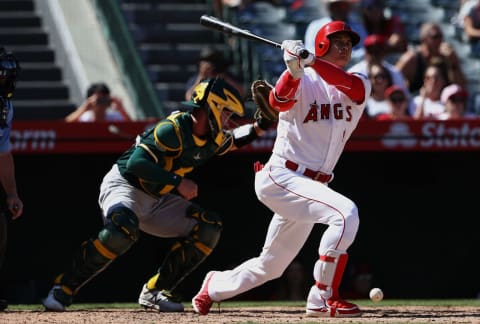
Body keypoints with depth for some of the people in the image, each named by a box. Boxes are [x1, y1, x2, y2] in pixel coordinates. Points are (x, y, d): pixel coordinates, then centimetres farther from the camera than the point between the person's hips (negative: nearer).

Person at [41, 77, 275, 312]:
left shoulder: (212, 139, 3)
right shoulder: (173, 129, -23)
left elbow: (232, 141, 28)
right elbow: (136, 163, -31)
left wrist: (259, 126, 11)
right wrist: (178, 182, -34)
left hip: (157, 200, 9)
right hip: (123, 185, -9)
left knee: (209, 228, -3)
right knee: (123, 231, -38)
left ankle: (155, 291, -1)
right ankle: (63, 288, -28)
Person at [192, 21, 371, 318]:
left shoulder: (360, 85, 8)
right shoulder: (303, 81, -4)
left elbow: (352, 86, -17)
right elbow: (280, 101, -25)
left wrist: (312, 62, -31)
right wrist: (295, 69, -43)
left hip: (311, 186, 6)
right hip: (281, 178, -6)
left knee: (270, 267, 16)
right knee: (346, 213, -28)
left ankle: (214, 287, 40)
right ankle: (323, 298, -23)